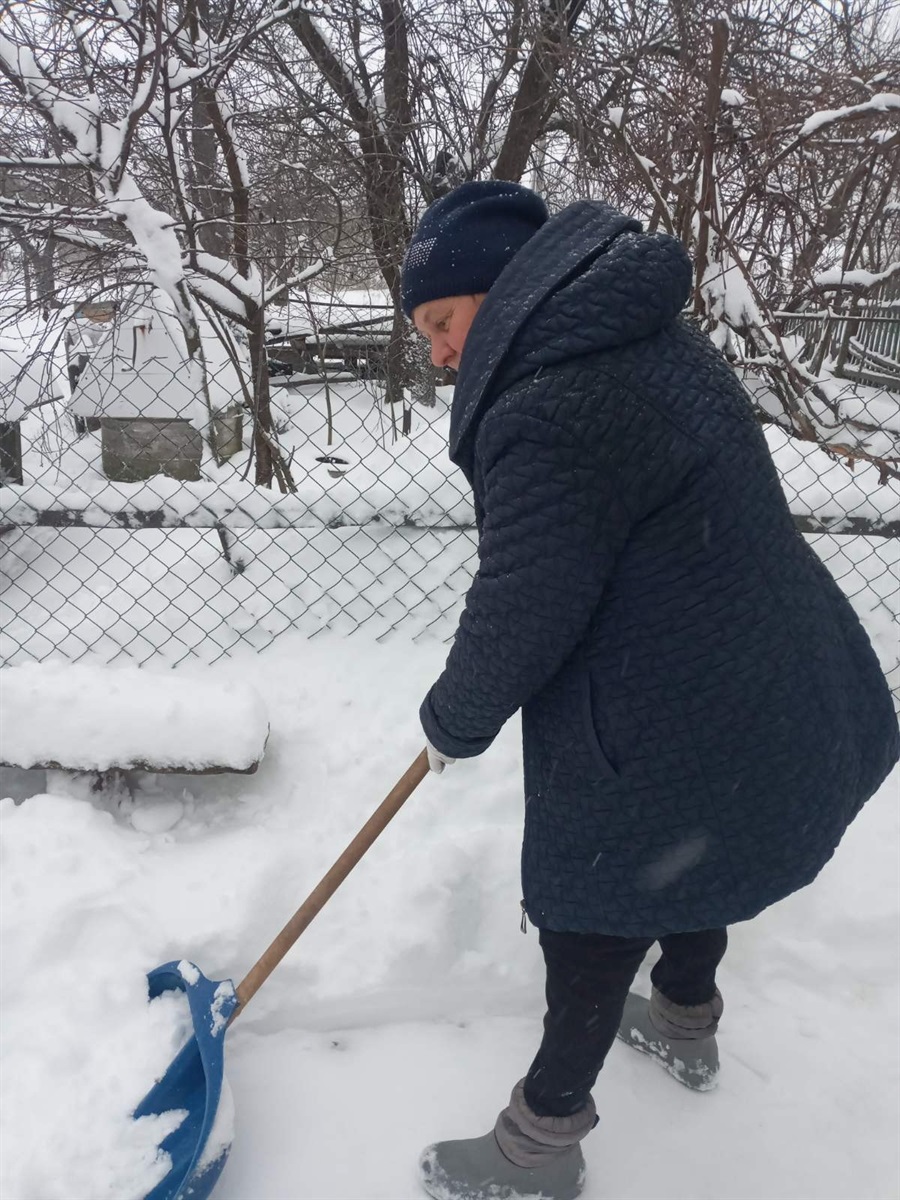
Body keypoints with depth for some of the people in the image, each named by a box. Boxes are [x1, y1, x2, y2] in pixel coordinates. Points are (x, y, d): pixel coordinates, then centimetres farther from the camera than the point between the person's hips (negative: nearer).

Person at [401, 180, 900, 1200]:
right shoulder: (651, 338, 5)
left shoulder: (551, 417, -27)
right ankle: (686, 1022, 57)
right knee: (685, 873, 31)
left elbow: (518, 620, -23)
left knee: (590, 923, 10)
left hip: (668, 742, -9)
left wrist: (453, 722, -3)